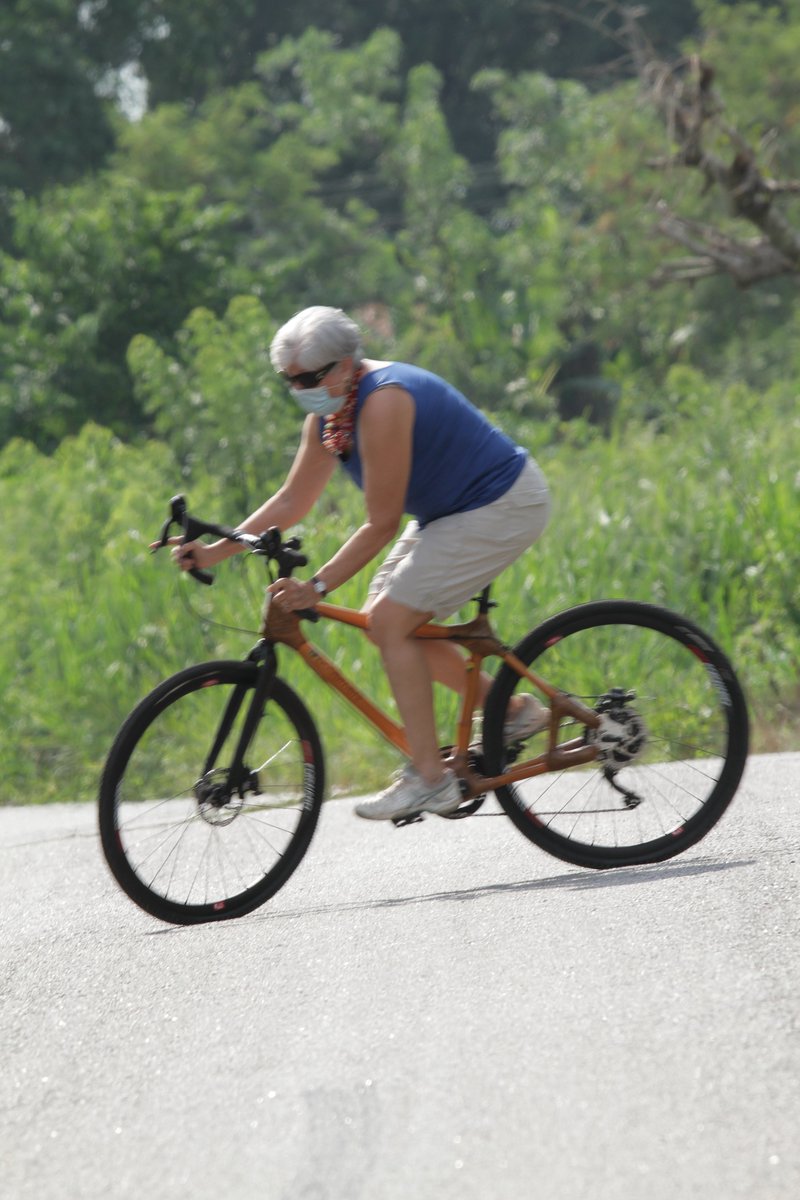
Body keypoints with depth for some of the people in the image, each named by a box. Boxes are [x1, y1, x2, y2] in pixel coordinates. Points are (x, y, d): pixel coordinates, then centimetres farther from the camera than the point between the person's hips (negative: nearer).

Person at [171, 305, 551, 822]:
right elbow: (293, 500, 8)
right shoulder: (328, 411, 2)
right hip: (450, 509, 10)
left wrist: (319, 586, -26)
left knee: (391, 620, -15)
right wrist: (216, 551, 0)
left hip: (502, 507, -10)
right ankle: (511, 709, 20)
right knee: (388, 620, 7)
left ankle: (429, 779, -13)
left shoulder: (383, 404, -27)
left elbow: (381, 526, -25)